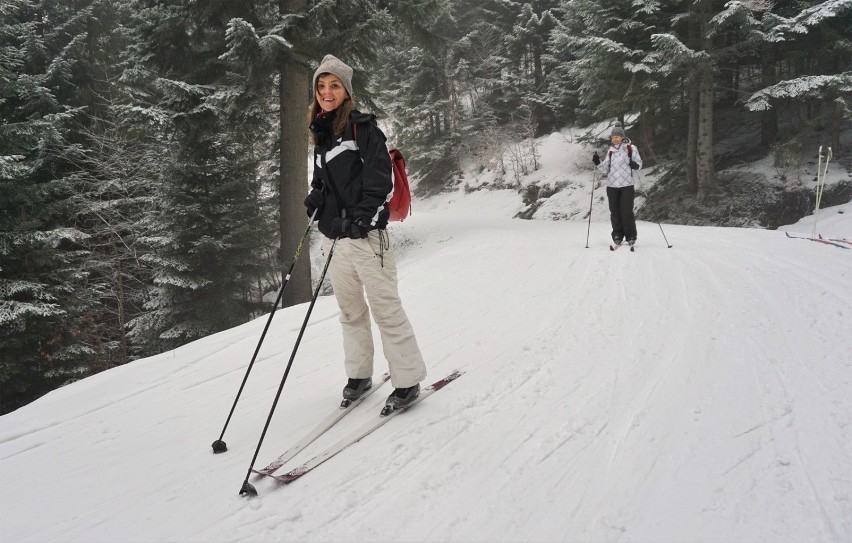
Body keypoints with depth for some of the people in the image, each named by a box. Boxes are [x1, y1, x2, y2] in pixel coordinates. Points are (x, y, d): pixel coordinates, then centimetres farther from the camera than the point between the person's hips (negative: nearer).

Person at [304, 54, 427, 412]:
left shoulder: (361, 126, -6)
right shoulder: (321, 134, 16)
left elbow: (380, 177, -13)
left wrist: (363, 218, -21)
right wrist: (314, 199, 7)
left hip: (365, 234, -7)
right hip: (335, 235, 8)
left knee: (385, 308, -5)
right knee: (349, 309, 14)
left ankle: (408, 380, 4)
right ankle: (358, 375, 26)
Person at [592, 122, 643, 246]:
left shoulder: (631, 148, 2)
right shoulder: (611, 151, 13)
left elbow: (639, 162, 5)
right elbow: (605, 169, 13)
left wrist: (635, 165, -17)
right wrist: (598, 162, -5)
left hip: (627, 185, -4)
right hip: (612, 185, 4)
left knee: (627, 211, -7)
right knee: (615, 211, 4)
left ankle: (631, 236, 3)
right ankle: (617, 235, 13)